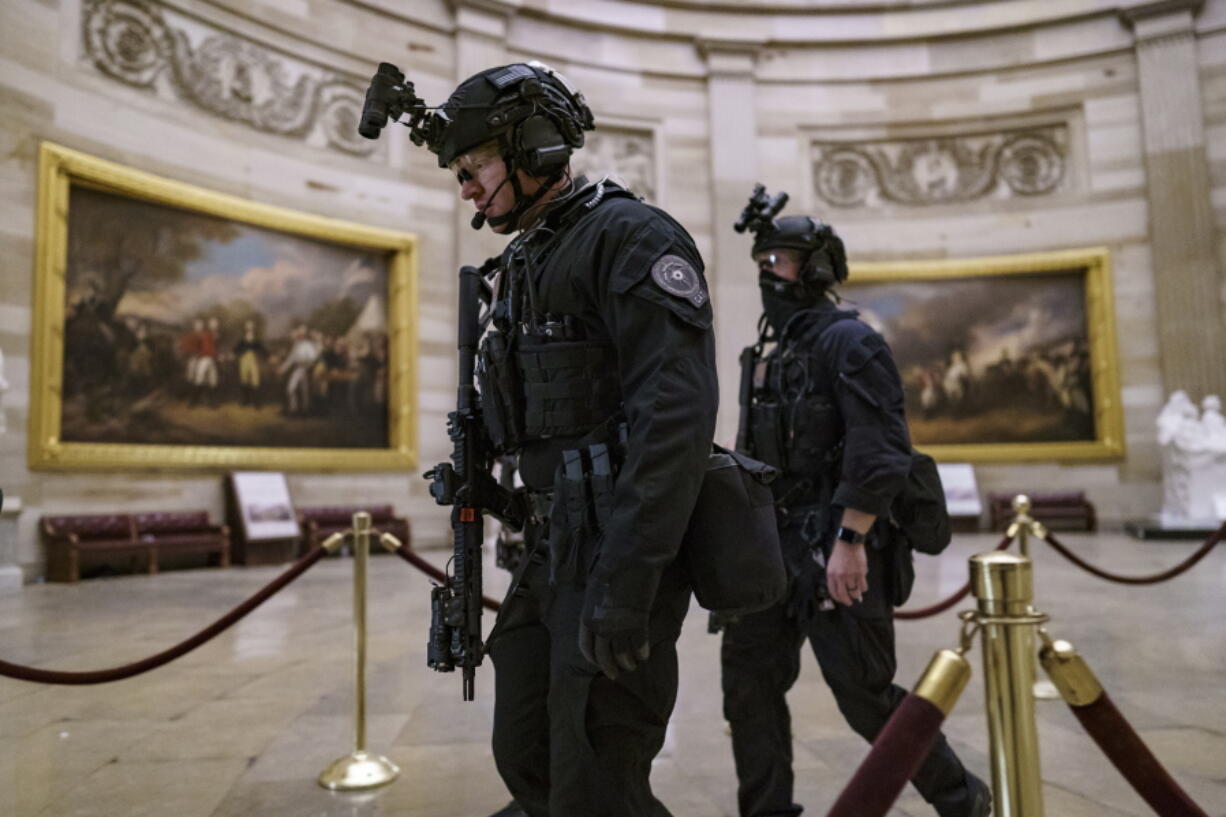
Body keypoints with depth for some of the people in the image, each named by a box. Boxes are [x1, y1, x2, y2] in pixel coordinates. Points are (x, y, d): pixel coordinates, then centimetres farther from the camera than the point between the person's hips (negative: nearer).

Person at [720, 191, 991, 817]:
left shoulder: (848, 341, -10)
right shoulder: (767, 352, 16)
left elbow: (882, 452, -20)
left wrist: (850, 540, -25)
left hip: (833, 549, -8)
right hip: (774, 545, 8)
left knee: (865, 694, 1)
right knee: (747, 676, 6)